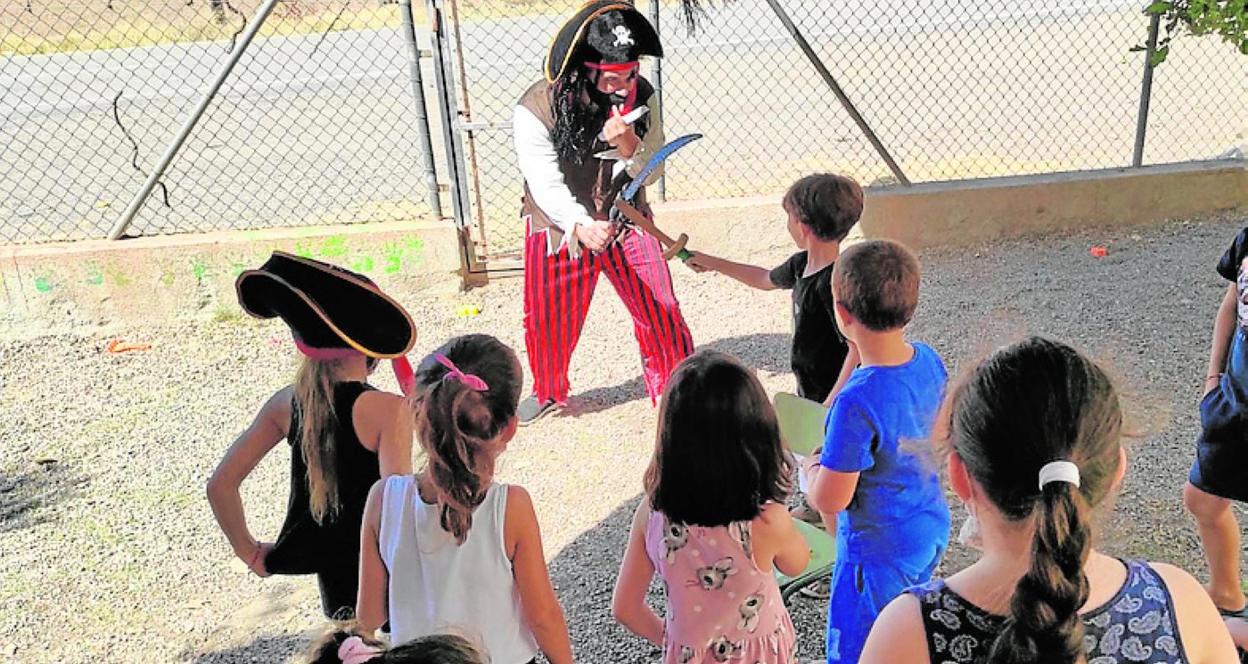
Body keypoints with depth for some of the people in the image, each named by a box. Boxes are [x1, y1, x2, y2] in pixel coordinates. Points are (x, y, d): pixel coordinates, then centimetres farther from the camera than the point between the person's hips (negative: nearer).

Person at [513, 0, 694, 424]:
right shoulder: (536, 109, -23)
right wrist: (579, 226, -46)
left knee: (661, 311, 1)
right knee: (548, 322, 11)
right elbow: (546, 184, -27)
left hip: (627, 222, 2)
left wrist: (629, 146, -32)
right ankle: (548, 392, 40)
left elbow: (652, 171, -9)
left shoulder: (642, 97, -14)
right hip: (560, 227, -1)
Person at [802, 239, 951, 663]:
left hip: (880, 549, -7)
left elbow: (829, 501, -26)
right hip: (933, 526, 8)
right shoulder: (928, 360, -10)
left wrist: (810, 466, -4)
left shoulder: (857, 401, -34)